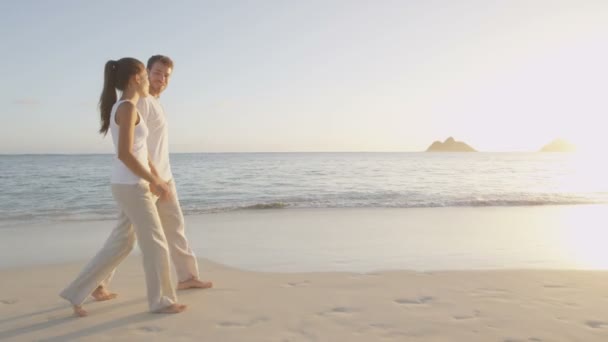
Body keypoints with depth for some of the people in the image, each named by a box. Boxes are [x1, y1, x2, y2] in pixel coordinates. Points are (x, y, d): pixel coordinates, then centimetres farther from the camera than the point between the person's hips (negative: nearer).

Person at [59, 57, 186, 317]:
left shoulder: (121, 108, 15)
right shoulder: (128, 108, -15)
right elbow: (124, 154, -23)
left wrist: (155, 179, 21)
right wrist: (155, 181, -16)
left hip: (129, 185, 10)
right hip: (131, 186, -10)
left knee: (122, 242, 16)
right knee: (155, 243, 3)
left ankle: (78, 292, 23)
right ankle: (161, 300, 16)